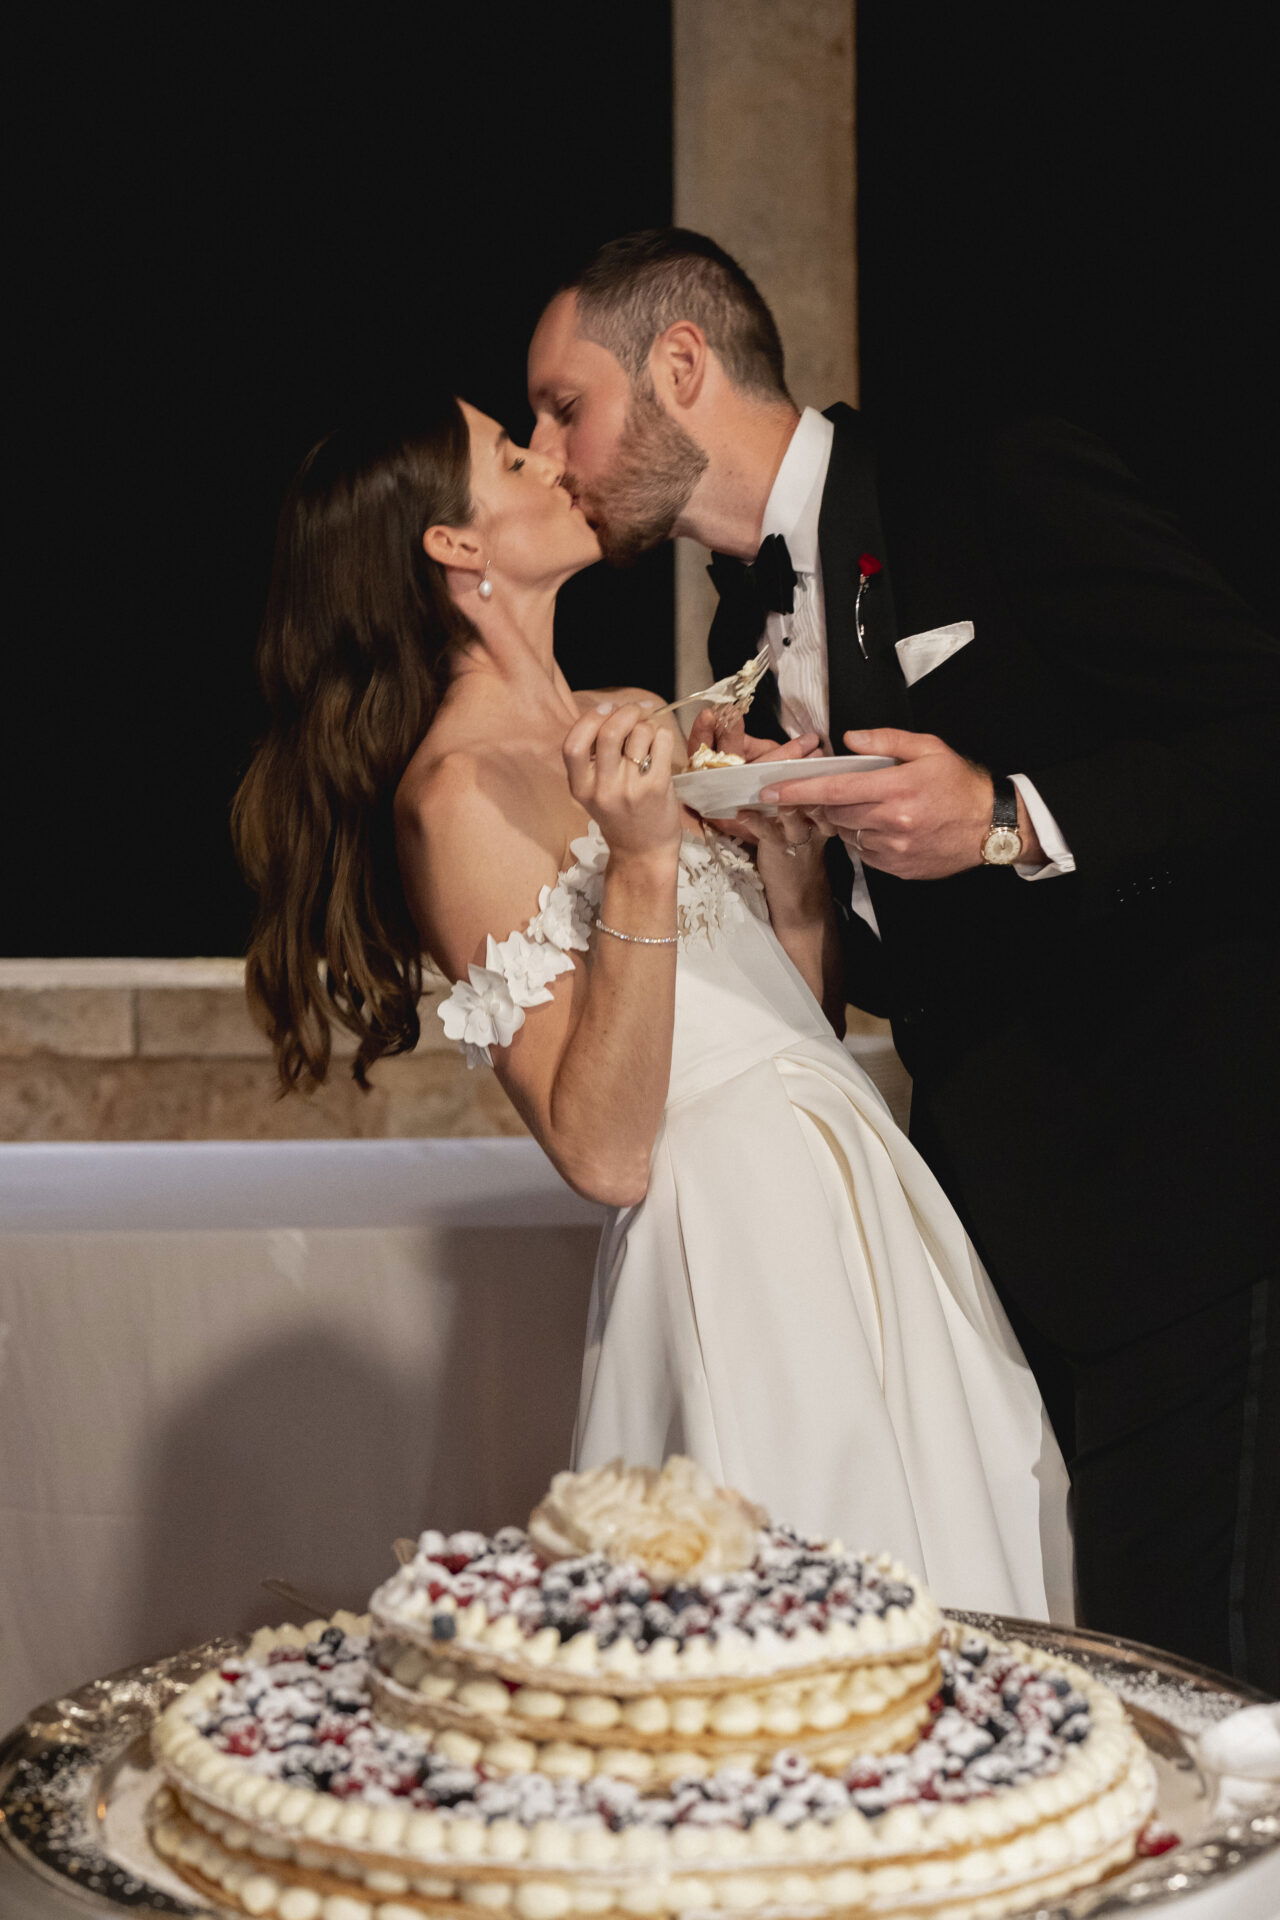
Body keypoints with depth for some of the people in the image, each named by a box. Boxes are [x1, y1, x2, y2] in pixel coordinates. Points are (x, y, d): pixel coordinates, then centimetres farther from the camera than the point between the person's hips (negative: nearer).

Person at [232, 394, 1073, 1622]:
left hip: (857, 1189, 8)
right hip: (742, 1236, -8)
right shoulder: (460, 793, -11)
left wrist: (788, 820, 3)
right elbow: (602, 1153, -17)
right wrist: (641, 861, -24)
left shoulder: (621, 727, 14)